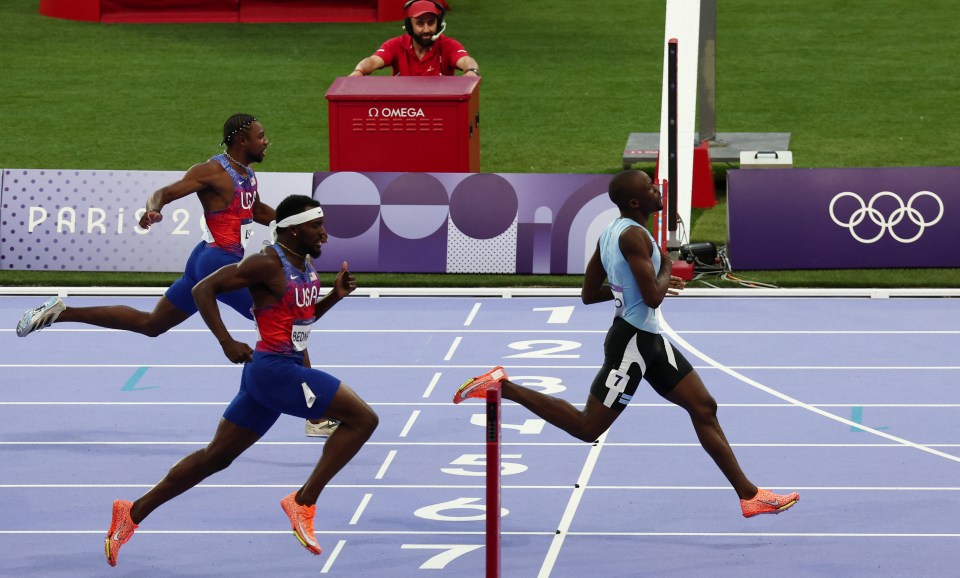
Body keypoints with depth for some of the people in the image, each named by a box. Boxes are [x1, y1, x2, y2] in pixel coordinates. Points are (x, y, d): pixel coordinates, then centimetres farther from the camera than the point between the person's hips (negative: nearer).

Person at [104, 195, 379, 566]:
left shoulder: (306, 267, 13)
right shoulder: (268, 264, -15)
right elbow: (203, 289, -14)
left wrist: (335, 295, 9)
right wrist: (227, 343, -19)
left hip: (285, 371, 10)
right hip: (274, 370, -10)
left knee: (215, 457, 13)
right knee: (363, 418, -11)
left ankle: (133, 512, 17)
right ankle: (303, 503, -7)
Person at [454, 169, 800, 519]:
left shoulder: (611, 233, 8)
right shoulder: (634, 236, -21)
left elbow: (589, 294, 14)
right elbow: (653, 298, -26)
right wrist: (666, 268, -7)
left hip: (649, 341, 10)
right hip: (632, 342, -10)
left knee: (704, 408, 9)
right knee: (587, 428, -1)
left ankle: (748, 494, 12)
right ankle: (502, 387, 6)